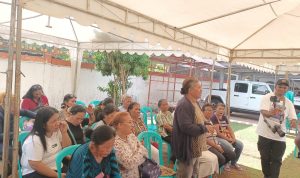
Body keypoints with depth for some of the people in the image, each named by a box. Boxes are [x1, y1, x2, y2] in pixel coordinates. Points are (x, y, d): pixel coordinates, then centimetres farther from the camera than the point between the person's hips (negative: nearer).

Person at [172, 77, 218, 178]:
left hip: (195, 147, 10)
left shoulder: (194, 103, 10)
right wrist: (205, 128, -22)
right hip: (187, 148, -10)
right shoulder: (184, 105, -22)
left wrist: (206, 126, 5)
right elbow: (186, 127, -30)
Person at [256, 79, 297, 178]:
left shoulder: (288, 103, 6)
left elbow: (293, 117, 1)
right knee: (265, 158, 10)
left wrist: (293, 121, -24)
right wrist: (271, 113, -46)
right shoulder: (267, 97, -7)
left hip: (280, 136, 3)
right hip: (265, 134, -2)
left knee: (276, 160, 1)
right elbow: (263, 112, -22)